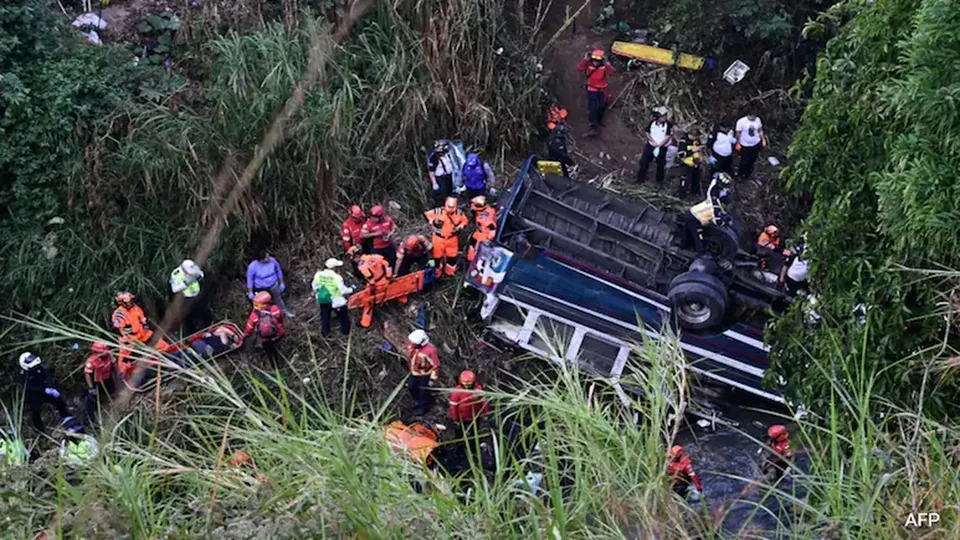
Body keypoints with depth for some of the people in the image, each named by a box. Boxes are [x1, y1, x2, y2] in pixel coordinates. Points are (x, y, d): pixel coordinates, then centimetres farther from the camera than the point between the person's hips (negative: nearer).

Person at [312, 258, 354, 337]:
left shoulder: (318, 275, -13)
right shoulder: (337, 277, -27)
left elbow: (314, 286, 3)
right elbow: (343, 290, -21)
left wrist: (316, 292, 24)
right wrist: (351, 289, -2)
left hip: (323, 300, 4)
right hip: (336, 301, -4)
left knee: (325, 316, 22)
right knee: (343, 316, 18)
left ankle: (325, 332, 32)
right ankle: (345, 331, 31)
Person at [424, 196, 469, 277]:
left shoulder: (459, 213, -10)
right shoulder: (438, 211, -19)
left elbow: (464, 220, 7)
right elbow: (427, 215, -7)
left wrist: (460, 227, -11)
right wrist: (433, 222, -20)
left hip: (452, 238, 2)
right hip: (439, 238, -2)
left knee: (452, 256, 13)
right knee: (437, 256, 10)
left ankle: (450, 271, 35)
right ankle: (436, 272, 29)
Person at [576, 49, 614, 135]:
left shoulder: (604, 65, -15)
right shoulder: (589, 65, -17)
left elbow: (611, 72, -31)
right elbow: (579, 69, -31)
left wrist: (606, 64, -42)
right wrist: (585, 59, -37)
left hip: (602, 90, 2)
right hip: (592, 90, -2)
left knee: (601, 107, 20)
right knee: (592, 109, -9)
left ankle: (599, 121, 48)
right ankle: (593, 128, -5)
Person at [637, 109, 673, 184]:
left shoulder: (668, 125, -12)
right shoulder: (652, 123, -4)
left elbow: (668, 137, -14)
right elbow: (648, 133, 1)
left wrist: (659, 145, -18)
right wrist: (654, 142, -11)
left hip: (662, 148, -2)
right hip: (650, 146, 2)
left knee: (660, 164, 5)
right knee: (644, 161, 1)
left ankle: (659, 180, 21)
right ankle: (641, 178, 13)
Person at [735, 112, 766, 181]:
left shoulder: (757, 120, -9)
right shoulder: (741, 122, -22)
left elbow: (760, 130, 5)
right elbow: (738, 133, -13)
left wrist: (763, 140, 4)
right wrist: (738, 144, -9)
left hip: (756, 144, 4)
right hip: (745, 145, -4)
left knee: (752, 160, 19)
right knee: (744, 161, 8)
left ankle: (747, 174, 42)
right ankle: (740, 175, 35)